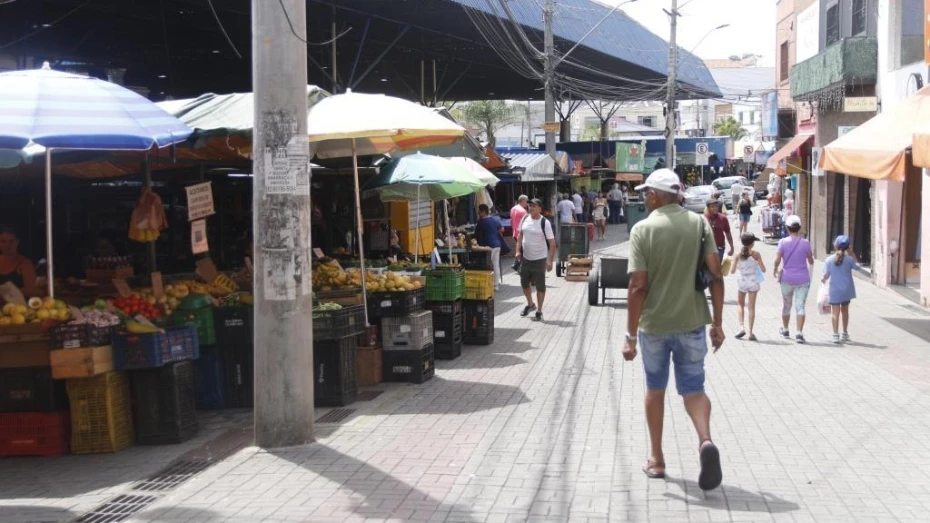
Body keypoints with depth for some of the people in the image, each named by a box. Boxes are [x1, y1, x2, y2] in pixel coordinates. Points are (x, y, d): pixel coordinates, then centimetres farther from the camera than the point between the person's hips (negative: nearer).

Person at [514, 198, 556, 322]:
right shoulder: (525, 219, 1)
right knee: (524, 283, 18)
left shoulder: (545, 223, -15)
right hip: (525, 258, 6)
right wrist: (518, 251, 4)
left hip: (539, 259, -6)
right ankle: (530, 304, 40)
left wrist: (550, 261, -18)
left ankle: (539, 312, 14)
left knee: (540, 286, 4)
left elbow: (552, 243, -14)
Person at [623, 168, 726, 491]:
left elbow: (639, 286, -13)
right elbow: (716, 276, -5)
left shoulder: (643, 229, -9)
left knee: (655, 389, 17)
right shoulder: (699, 225, -1)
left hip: (654, 324, -1)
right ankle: (705, 440, -18)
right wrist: (717, 323, 3)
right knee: (693, 389, 9)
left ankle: (656, 459, 24)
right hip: (692, 322, 1)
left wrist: (631, 335, -9)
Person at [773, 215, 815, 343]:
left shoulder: (783, 242, -8)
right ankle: (799, 333, -10)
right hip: (803, 279, -1)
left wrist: (775, 270, 9)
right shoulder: (805, 243, -5)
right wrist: (812, 257, 27)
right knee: (801, 306, -1)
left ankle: (785, 330, 33)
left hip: (787, 278, 1)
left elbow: (777, 260, -11)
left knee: (786, 305, 17)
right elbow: (811, 261, 4)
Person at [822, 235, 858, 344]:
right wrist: (853, 255, 8)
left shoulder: (829, 260, -8)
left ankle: (836, 335, -9)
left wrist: (823, 280, 15)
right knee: (845, 310, 19)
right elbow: (857, 266, 9)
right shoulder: (849, 259, -7)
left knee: (835, 313, -1)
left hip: (835, 289, -2)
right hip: (847, 289, 2)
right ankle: (845, 333, 30)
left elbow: (826, 275, -7)